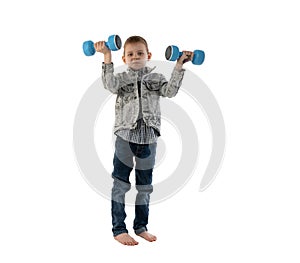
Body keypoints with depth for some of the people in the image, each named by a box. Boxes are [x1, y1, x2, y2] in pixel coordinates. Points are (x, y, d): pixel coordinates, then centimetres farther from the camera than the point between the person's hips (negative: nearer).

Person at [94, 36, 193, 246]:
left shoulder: (156, 78, 10)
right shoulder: (122, 78, 4)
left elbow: (170, 91, -7)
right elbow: (111, 85, -17)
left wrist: (179, 66, -11)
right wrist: (107, 57, -19)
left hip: (148, 137, 3)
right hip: (125, 136, -2)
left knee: (145, 185, 12)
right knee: (120, 183, 2)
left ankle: (141, 227, 26)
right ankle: (119, 229, 11)